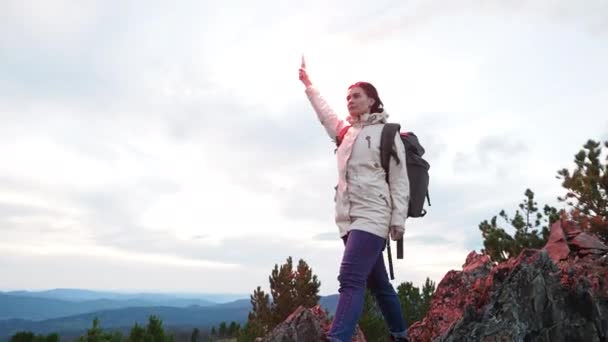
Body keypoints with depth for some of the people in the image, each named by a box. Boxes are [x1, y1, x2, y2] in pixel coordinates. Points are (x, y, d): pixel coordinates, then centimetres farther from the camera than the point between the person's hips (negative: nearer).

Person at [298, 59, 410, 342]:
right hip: (349, 218, 7)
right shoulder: (346, 131, 19)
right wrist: (307, 83, 43)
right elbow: (324, 112, 37)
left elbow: (399, 180, -3)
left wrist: (398, 220, -13)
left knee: (350, 280, -20)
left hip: (372, 217, -6)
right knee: (377, 283, 15)